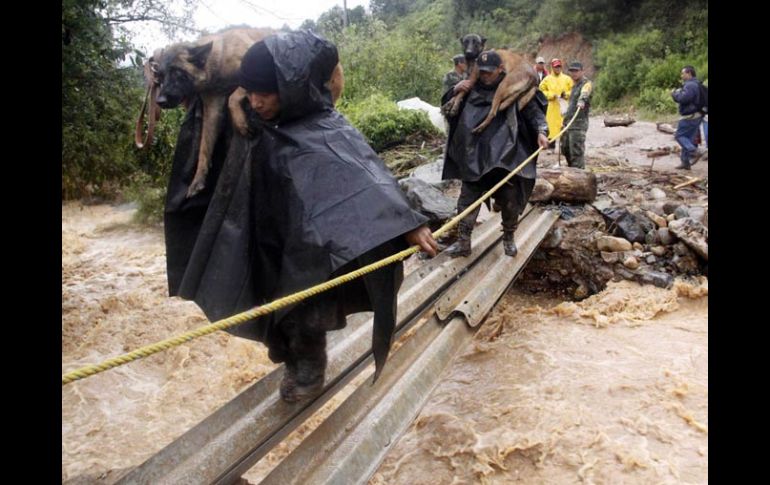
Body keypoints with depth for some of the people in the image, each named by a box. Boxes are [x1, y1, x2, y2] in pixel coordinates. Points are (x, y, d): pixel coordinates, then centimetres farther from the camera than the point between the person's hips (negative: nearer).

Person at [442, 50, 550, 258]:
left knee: (509, 201, 7)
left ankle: (509, 239, 27)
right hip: (474, 159, 3)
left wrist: (541, 131, -14)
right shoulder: (472, 90, 9)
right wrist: (455, 91, -3)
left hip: (505, 158, -2)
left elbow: (534, 112, 3)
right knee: (467, 200, 3)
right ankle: (463, 242, 11)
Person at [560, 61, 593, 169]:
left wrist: (581, 101, -53)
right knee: (565, 149, 17)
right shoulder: (575, 84, 20)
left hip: (578, 124, -9)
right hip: (568, 122, 9)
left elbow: (585, 93, -32)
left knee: (576, 152, -11)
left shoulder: (587, 83, -8)